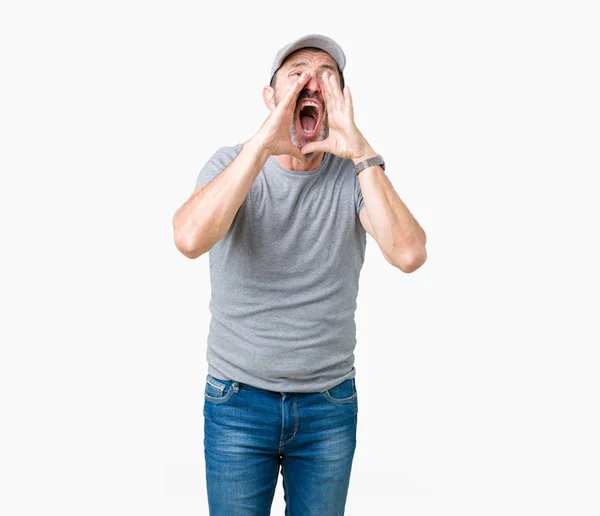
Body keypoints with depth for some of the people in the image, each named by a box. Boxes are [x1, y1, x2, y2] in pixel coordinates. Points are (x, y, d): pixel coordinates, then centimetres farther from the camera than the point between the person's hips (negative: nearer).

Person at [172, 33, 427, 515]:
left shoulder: (358, 174, -5)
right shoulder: (230, 163, -6)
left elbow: (409, 255, -22)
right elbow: (190, 239, -26)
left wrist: (362, 154, -26)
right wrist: (263, 143, -29)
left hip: (330, 405, 1)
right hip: (238, 401, 0)